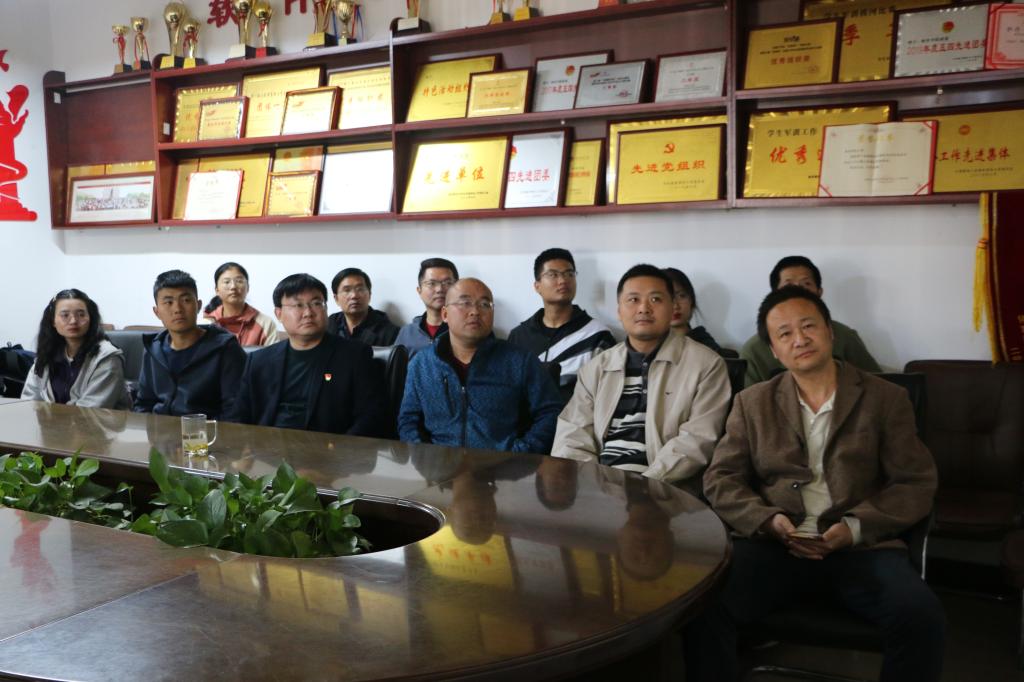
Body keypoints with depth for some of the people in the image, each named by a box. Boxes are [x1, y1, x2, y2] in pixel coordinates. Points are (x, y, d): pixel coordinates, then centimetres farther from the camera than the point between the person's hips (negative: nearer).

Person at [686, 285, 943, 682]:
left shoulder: (886, 399, 10)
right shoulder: (752, 403, 13)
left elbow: (917, 483, 4)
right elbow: (720, 480, 8)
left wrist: (855, 527, -12)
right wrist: (768, 521, -11)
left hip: (862, 548, 0)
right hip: (773, 545, 0)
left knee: (920, 616, -30)